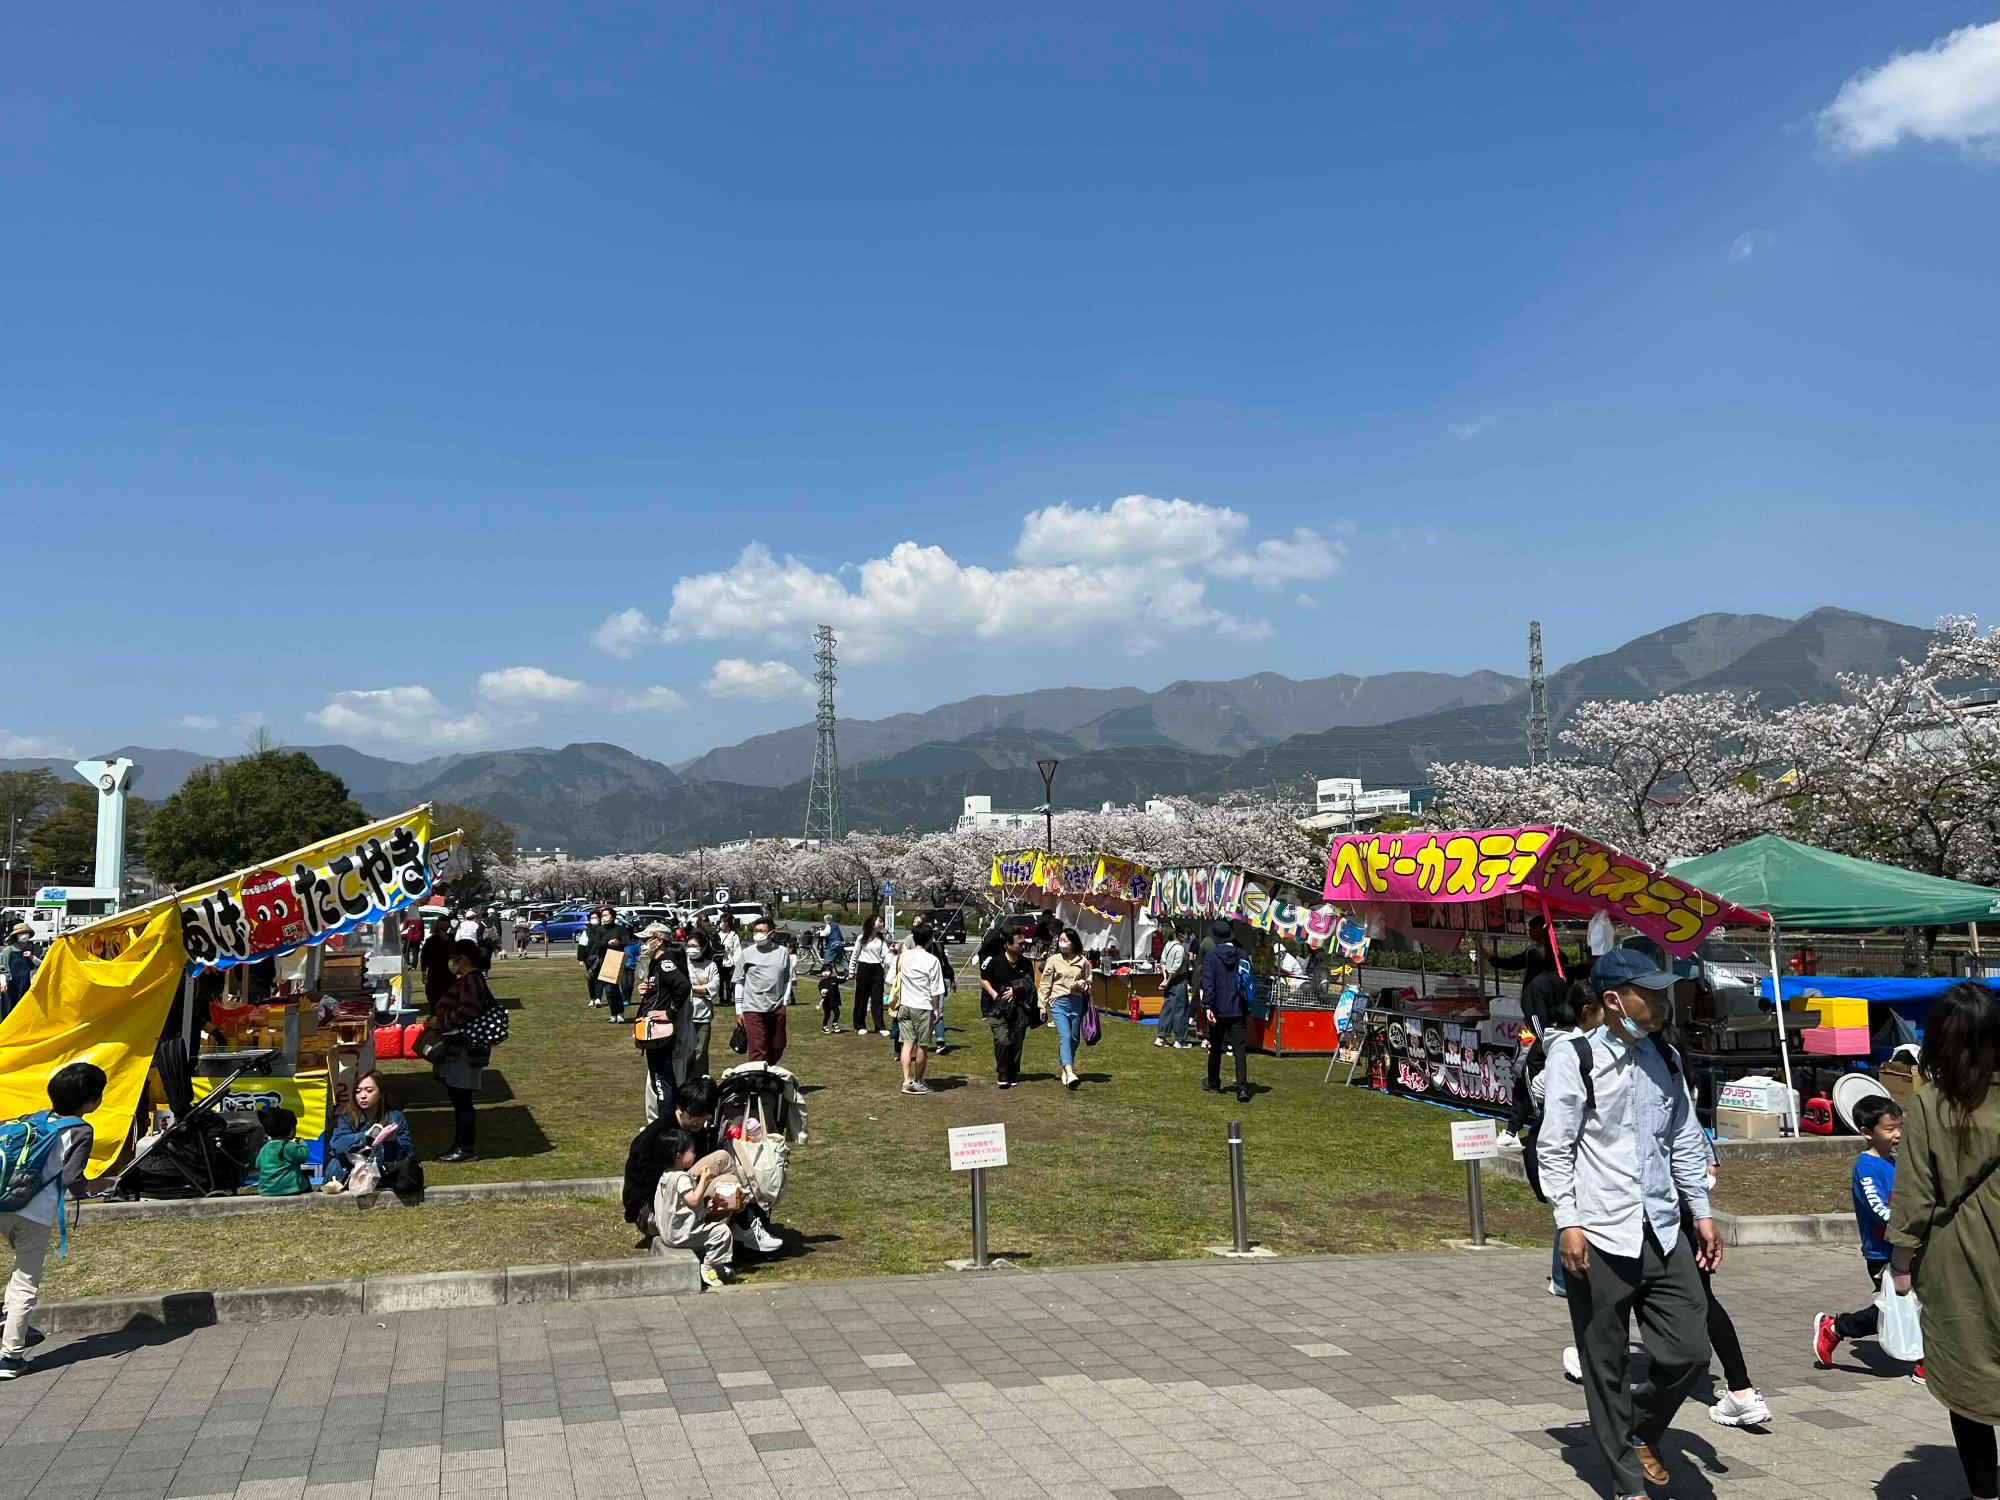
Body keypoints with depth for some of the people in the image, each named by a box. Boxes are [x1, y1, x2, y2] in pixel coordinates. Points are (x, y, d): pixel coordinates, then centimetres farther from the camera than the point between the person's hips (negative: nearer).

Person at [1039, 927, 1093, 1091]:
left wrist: (1082, 984, -6)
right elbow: (1045, 985, 5)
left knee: (1074, 1038, 10)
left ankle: (1067, 1069, 28)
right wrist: (1043, 1007, 5)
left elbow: (1089, 982, 18)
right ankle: (1069, 1073, -29)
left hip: (1076, 1002, 3)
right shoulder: (1053, 960, 0)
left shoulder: (1083, 961, 5)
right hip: (1059, 1003, -3)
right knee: (1065, 1037, -16)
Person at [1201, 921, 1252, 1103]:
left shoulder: (1211, 955, -7)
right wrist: (1248, 1009, 14)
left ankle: (1213, 1084, 27)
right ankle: (1242, 1087, -14)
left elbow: (1208, 983, -14)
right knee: (1240, 1048, -1)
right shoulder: (1241, 955, 2)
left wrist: (1207, 1006, -16)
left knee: (1216, 1047, 14)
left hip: (1218, 1009, -1)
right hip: (1238, 1010, 1)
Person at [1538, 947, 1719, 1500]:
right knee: (1606, 1366, 6)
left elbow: (1685, 1144, 17)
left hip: (1664, 1231, 5)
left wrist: (1702, 1213, 13)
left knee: (1689, 1351, 4)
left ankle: (1641, 1432, 33)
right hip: (1601, 1237, -5)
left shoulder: (1665, 1061, 10)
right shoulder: (1575, 1059, -9)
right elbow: (1554, 1149, -9)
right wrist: (1569, 1223, -13)